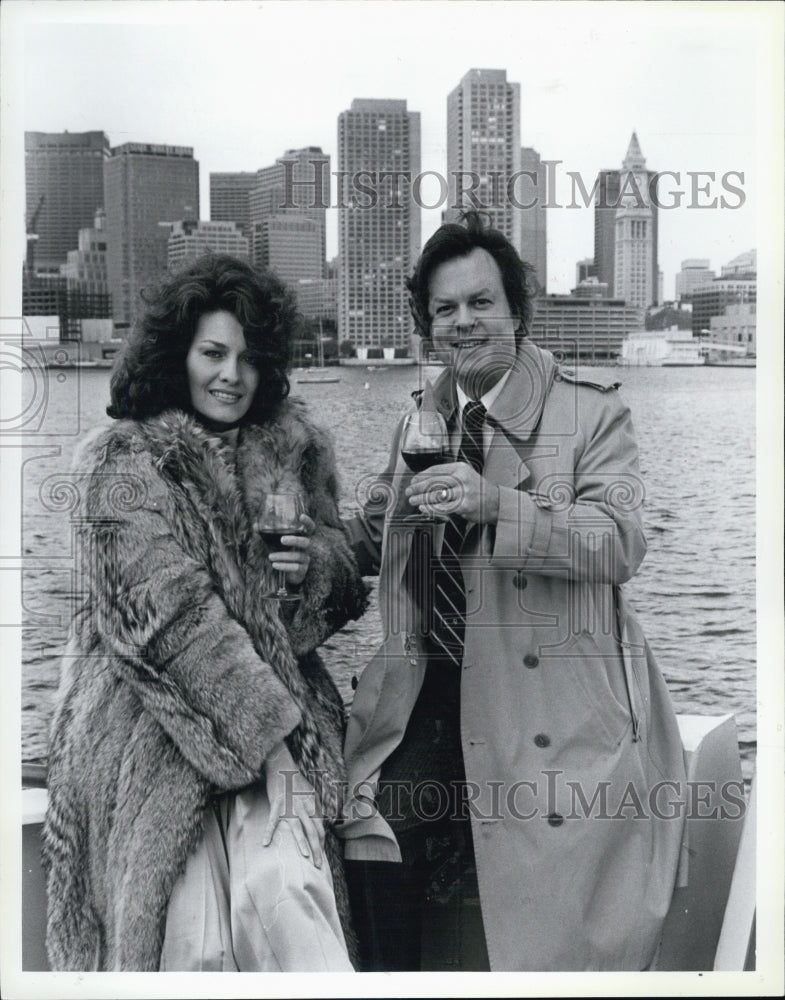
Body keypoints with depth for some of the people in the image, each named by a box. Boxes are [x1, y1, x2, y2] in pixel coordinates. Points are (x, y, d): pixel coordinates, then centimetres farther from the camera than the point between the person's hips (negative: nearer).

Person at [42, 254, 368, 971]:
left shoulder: (290, 445, 12)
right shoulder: (122, 459, -1)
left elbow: (343, 581, 19)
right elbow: (167, 607, -10)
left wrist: (314, 563, -7)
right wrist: (267, 713, -16)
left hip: (278, 705, 3)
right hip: (156, 719, -3)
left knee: (280, 886, -21)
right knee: (192, 931, -11)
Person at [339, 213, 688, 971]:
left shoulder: (591, 411, -1)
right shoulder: (421, 418, 15)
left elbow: (620, 544, -16)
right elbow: (374, 536, 25)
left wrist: (497, 504, -30)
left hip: (548, 698, -4)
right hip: (427, 689, 4)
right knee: (371, 823, -17)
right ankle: (390, 977, 4)